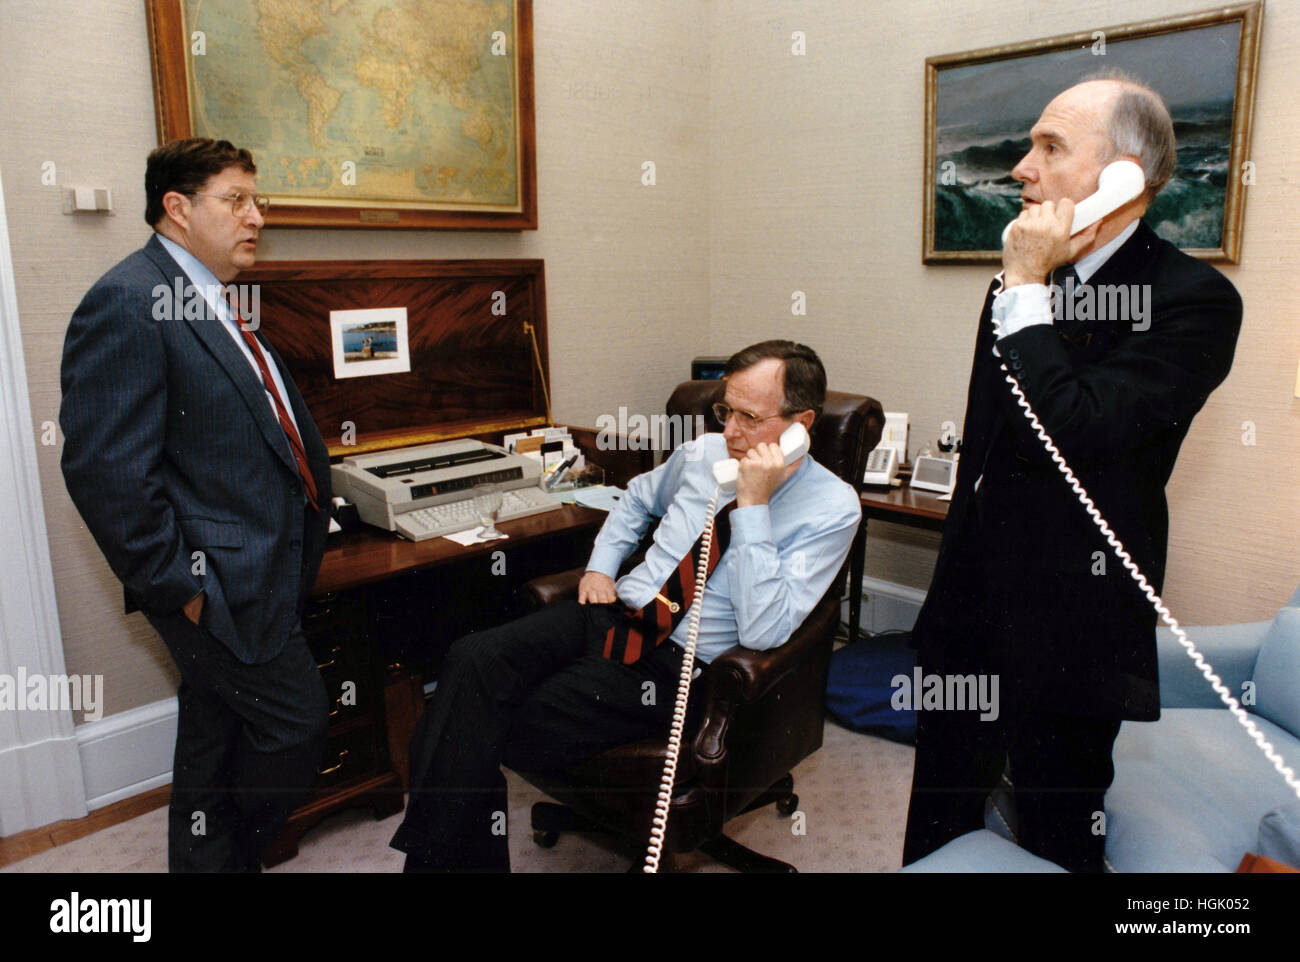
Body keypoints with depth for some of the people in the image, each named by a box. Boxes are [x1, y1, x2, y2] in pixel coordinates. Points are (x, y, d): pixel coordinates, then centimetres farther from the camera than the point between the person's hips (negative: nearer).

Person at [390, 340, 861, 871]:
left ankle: (444, 851, -2)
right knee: (471, 659, -19)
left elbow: (762, 632, -19)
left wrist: (753, 504, -23)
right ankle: (433, 853, -16)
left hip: (679, 659, -6)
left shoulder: (831, 508, -9)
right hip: (615, 607, 6)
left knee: (503, 728, -24)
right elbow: (637, 498, 30)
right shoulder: (704, 452, 8)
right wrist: (600, 566, 13)